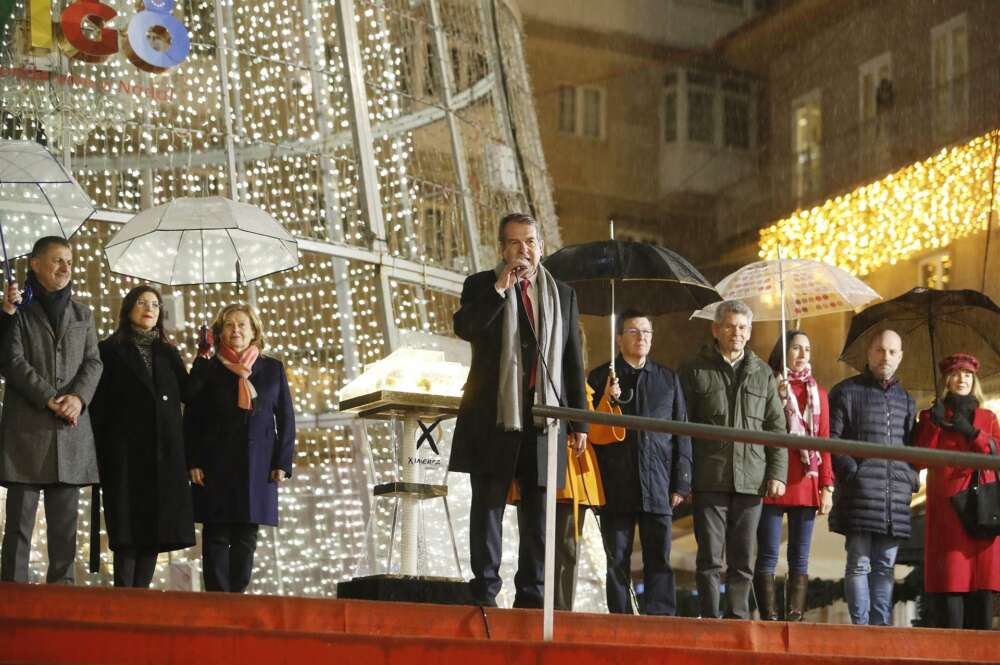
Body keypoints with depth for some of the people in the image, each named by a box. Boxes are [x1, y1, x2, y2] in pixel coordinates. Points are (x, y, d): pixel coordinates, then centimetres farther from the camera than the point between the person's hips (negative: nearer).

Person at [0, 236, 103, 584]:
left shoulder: (82, 314, 19)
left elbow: (93, 362, 10)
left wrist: (78, 397, -9)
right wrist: (50, 399, -16)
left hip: (72, 432, 4)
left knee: (65, 525, 4)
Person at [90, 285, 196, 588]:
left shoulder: (168, 353, 17)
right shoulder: (110, 351, 6)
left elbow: (188, 394, 8)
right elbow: (98, 407, 1)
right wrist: (97, 454, -7)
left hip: (165, 453, 4)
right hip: (126, 451, -4)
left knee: (156, 527, 1)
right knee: (128, 526, -7)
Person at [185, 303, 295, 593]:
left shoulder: (273, 369, 11)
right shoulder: (206, 368, 8)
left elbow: (286, 419, 9)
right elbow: (192, 419, 4)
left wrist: (282, 462, 0)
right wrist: (193, 463, -6)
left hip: (258, 468, 1)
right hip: (215, 467, -1)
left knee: (246, 537, 2)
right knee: (216, 536, -3)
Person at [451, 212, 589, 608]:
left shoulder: (562, 295, 15)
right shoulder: (481, 286, 8)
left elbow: (572, 363, 14)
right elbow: (464, 327, -13)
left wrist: (578, 421, 8)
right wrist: (500, 288, -16)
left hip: (544, 415, 2)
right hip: (494, 413, -2)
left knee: (538, 508, 3)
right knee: (488, 502, -1)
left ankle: (531, 593, 6)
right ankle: (484, 590, 2)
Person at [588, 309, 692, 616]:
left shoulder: (668, 379, 14)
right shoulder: (600, 378, 9)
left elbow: (681, 434, 12)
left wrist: (681, 483, 5)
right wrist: (606, 402, -11)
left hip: (658, 487, 1)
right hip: (617, 487, -1)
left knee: (660, 561, -2)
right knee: (618, 562, 2)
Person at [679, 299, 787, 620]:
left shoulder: (762, 373, 15)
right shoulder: (695, 371, 5)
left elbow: (777, 428, 14)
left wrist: (777, 473, 3)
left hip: (751, 481, 3)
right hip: (710, 481, -2)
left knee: (743, 561, 5)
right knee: (710, 559, -2)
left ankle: (738, 622, 12)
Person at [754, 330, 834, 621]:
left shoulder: (817, 392, 14)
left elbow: (824, 441, 11)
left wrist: (827, 486, 4)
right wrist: (778, 399, -15)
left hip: (806, 485, 3)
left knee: (800, 559, 3)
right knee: (768, 556, -5)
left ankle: (795, 619, 3)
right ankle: (770, 619, -4)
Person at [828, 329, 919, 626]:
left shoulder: (905, 399, 20)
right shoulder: (847, 391, 5)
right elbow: (832, 439, -2)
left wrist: (911, 477, 9)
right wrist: (851, 472, -11)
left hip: (897, 496, 5)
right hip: (860, 494, -5)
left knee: (885, 565, 6)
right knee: (859, 564, -5)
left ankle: (882, 624, 8)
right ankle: (861, 626, -4)